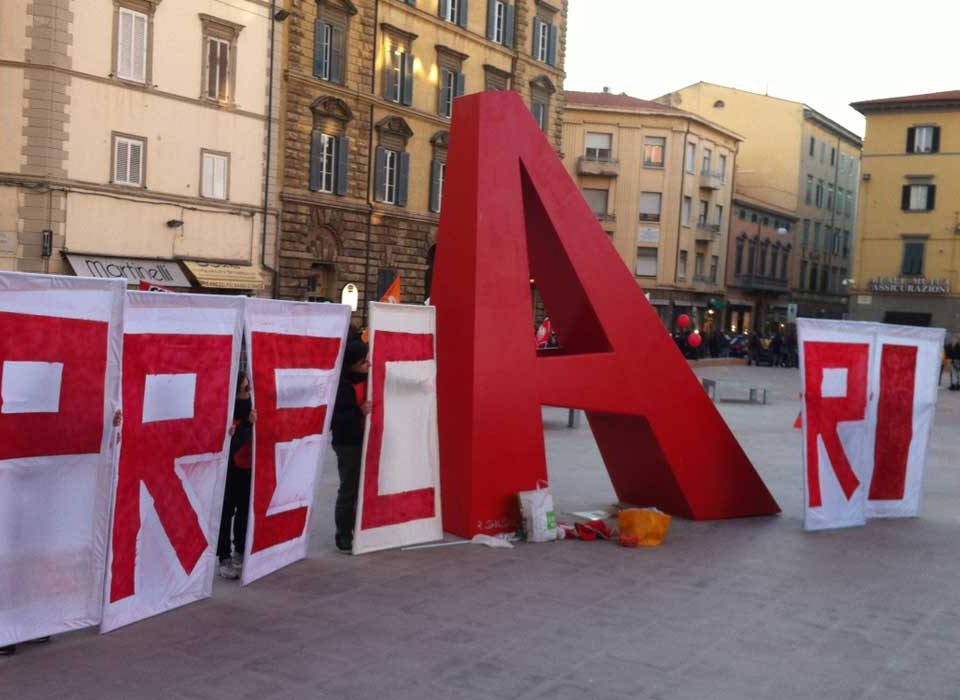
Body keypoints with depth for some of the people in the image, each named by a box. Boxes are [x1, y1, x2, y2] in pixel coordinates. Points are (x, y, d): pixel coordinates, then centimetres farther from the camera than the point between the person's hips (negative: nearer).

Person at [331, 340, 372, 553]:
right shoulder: (340, 385, -17)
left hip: (367, 441, 6)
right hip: (348, 444, -6)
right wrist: (359, 412, -26)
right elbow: (334, 419, -20)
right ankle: (343, 535, 11)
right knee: (349, 489, 0)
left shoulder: (368, 378, 3)